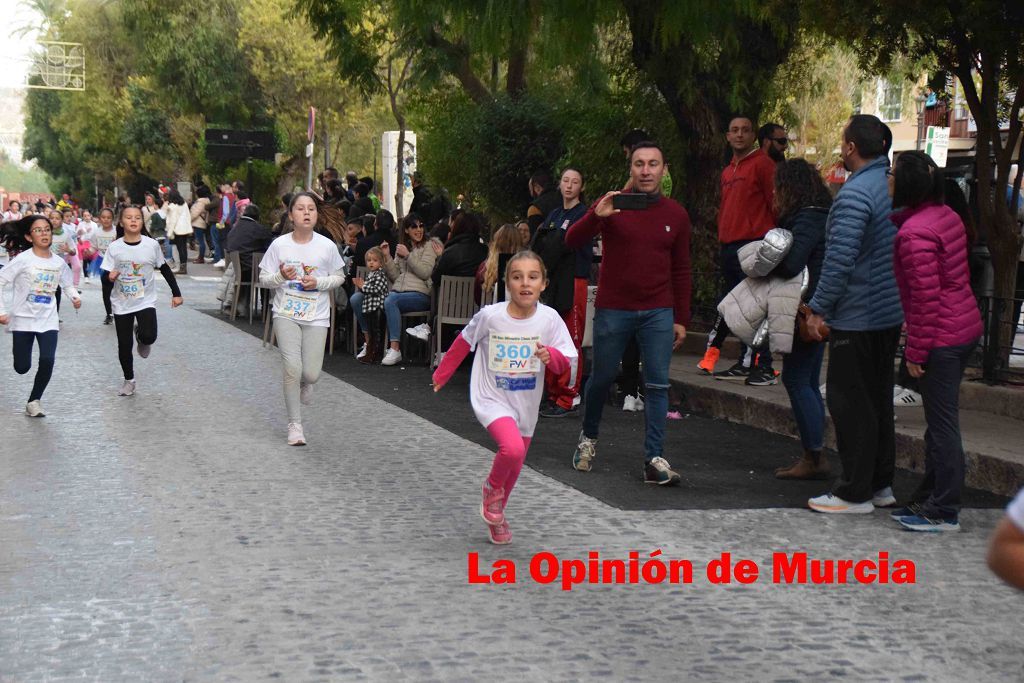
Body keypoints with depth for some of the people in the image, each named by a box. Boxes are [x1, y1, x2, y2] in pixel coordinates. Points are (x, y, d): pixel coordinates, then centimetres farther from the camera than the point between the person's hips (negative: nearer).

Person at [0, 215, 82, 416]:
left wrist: (75, 297, -5)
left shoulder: (59, 262, 0)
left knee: (47, 361, -15)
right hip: (23, 319, -2)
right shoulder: (23, 260, -12)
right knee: (22, 367, 4)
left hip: (48, 320, 2)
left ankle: (34, 400, 5)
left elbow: (67, 284, 16)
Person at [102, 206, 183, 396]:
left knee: (149, 336, -22)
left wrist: (176, 293, 4)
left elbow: (165, 269, 4)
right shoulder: (114, 248, -7)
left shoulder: (151, 245, -7)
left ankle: (141, 337, 16)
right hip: (121, 304, 1)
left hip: (145, 301, -1)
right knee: (124, 345, 6)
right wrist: (110, 276, -25)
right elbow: (107, 275, -1)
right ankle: (129, 380, 28)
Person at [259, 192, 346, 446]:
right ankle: (294, 424, 5)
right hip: (286, 315, -1)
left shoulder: (327, 246, -4)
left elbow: (339, 277, 8)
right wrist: (281, 276, -19)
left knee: (311, 374, -2)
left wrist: (318, 282, -10)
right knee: (292, 368, -11)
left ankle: (304, 383, 39)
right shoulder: (279, 245, -5)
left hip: (316, 317, 1)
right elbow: (263, 279, 2)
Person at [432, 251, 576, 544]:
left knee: (514, 466, 16)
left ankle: (496, 514, 44)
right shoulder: (490, 316, -16)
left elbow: (564, 363, -6)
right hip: (492, 399, -3)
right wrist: (441, 375, 11)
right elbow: (463, 343, 2)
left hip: (526, 404, 3)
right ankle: (492, 488, 5)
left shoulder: (549, 319, -13)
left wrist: (552, 356, -29)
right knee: (513, 448, -28)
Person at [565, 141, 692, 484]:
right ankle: (588, 438, 32)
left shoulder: (675, 215, 6)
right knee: (602, 378, 9)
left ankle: (654, 459, -4)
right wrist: (596, 216, -30)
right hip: (613, 310, -1)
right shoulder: (612, 205, -2)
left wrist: (681, 319, 8)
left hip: (658, 313, 2)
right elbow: (572, 241, -12)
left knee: (658, 385, -5)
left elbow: (681, 271, 11)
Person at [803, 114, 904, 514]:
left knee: (849, 402, -2)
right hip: (892, 312, 9)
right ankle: (880, 484, 24)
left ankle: (855, 493, 2)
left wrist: (819, 308, -15)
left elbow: (840, 260, -24)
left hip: (856, 317, -9)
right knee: (878, 398, 16)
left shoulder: (855, 194, -19)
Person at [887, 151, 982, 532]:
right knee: (940, 421, 18)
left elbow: (925, 296, -21)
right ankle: (929, 499, 28)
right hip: (966, 328, 10)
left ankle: (944, 513, 5)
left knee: (942, 425, -3)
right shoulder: (946, 215, 9)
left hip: (940, 339, -10)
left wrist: (916, 350, -16)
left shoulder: (913, 233, -20)